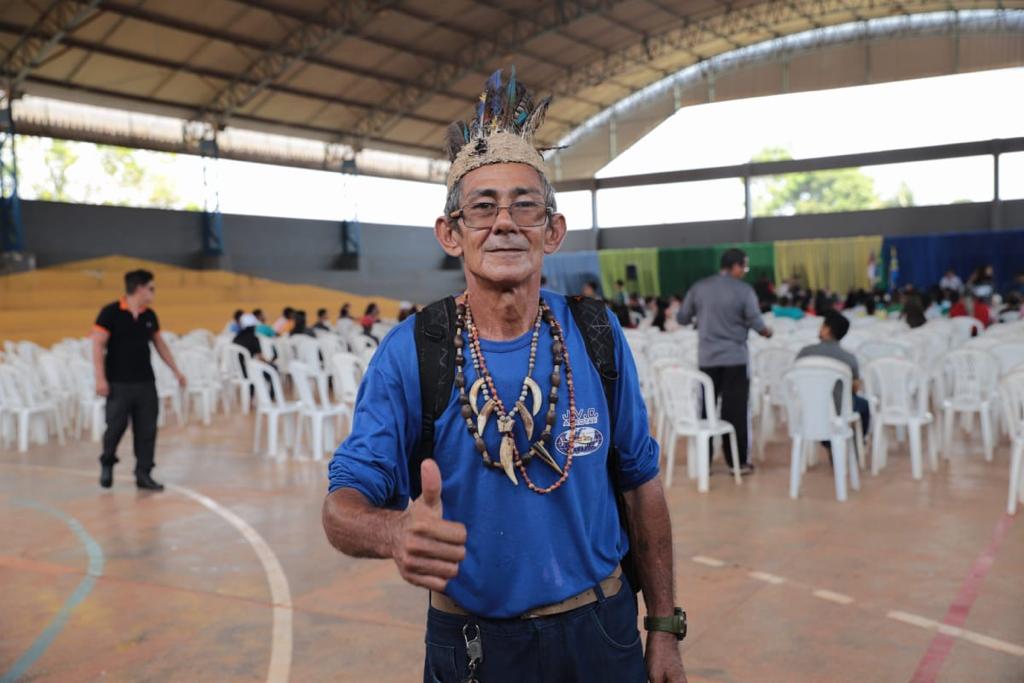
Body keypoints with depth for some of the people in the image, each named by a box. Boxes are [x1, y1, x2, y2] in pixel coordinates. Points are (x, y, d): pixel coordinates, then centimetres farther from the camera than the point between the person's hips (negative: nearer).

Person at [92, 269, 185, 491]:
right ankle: (107, 463, 29)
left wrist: (176, 371, 18)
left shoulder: (149, 315, 8)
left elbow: (160, 344, 18)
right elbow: (98, 345, -10)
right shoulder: (110, 312, -9)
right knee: (116, 425, 2)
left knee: (147, 429, 4)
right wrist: (100, 378, -16)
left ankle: (143, 474, 13)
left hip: (146, 382, 5)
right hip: (118, 383, -5)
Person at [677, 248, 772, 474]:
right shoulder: (744, 290, -8)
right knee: (735, 411, 3)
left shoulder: (699, 287, 2)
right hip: (735, 358, -3)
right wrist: (767, 331, 10)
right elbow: (756, 323, -12)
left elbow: (682, 318, 6)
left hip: (707, 358, 3)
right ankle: (737, 462, 8)